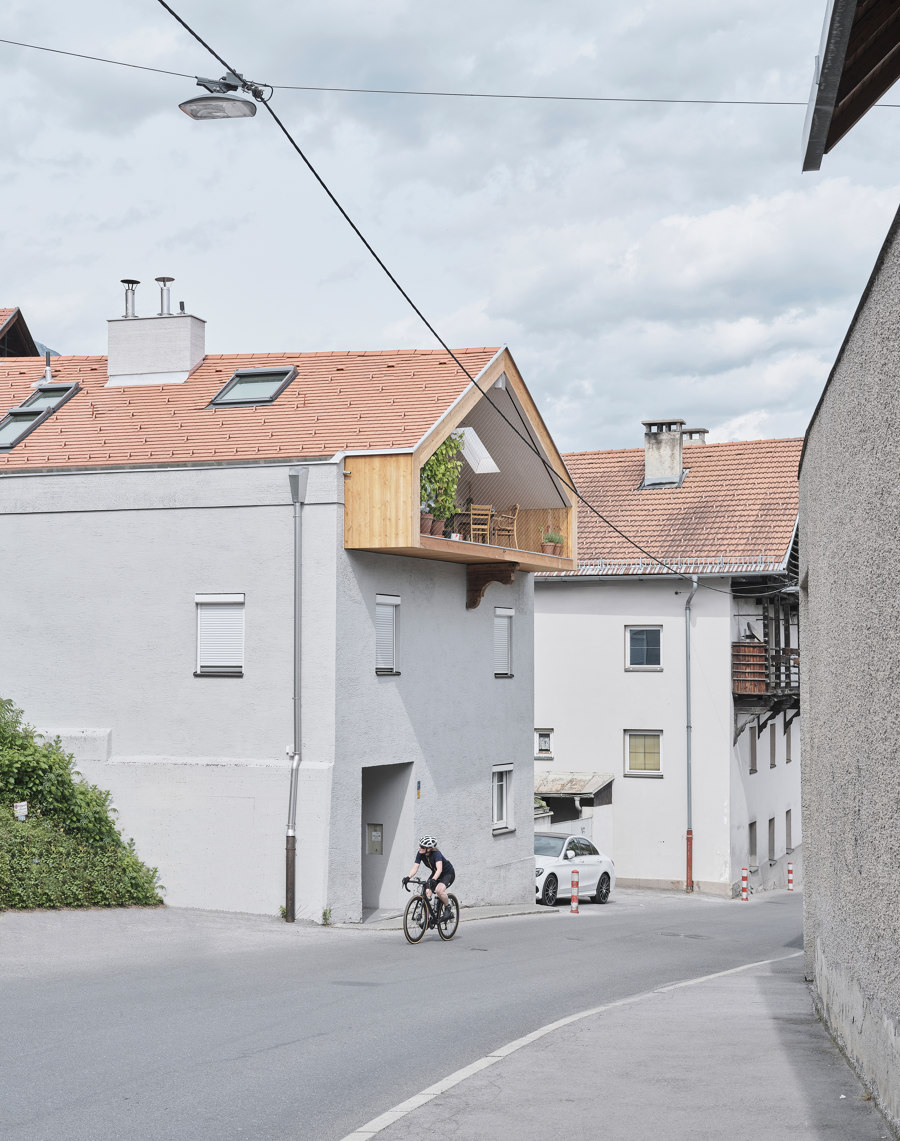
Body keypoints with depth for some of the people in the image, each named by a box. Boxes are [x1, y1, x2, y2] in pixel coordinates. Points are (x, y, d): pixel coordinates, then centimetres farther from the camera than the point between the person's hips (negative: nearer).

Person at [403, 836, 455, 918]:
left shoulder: (436, 854, -32)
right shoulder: (420, 854, -16)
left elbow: (439, 869, -45)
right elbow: (415, 867, -21)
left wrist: (433, 880, -62)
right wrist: (408, 877, -38)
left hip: (448, 874, -6)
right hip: (435, 874, 6)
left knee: (439, 890, -31)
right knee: (427, 892, -15)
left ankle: (448, 908, -7)